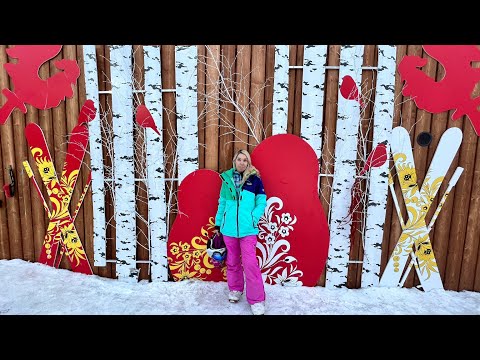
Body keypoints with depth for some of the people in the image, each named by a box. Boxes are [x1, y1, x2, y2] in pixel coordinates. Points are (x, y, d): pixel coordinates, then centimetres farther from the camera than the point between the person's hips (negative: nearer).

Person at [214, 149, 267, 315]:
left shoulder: (254, 179, -2)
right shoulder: (227, 178, 6)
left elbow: (261, 203, 0)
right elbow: (222, 203, 12)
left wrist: (252, 219, -11)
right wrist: (218, 223, 13)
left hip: (247, 229, -3)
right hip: (229, 228, 3)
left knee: (250, 263, -5)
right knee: (232, 261, 16)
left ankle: (257, 300, 9)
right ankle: (235, 289, 36)